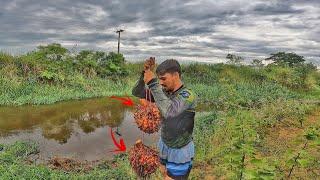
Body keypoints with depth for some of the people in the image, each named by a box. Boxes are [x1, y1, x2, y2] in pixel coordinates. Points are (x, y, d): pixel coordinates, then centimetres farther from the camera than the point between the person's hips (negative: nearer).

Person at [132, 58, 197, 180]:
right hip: (164, 144, 7)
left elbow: (168, 111, -46)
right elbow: (137, 92, -8)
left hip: (180, 150, -7)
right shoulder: (165, 92, -7)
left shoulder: (188, 96, -28)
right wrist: (145, 71, -23)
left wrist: (152, 83, -44)